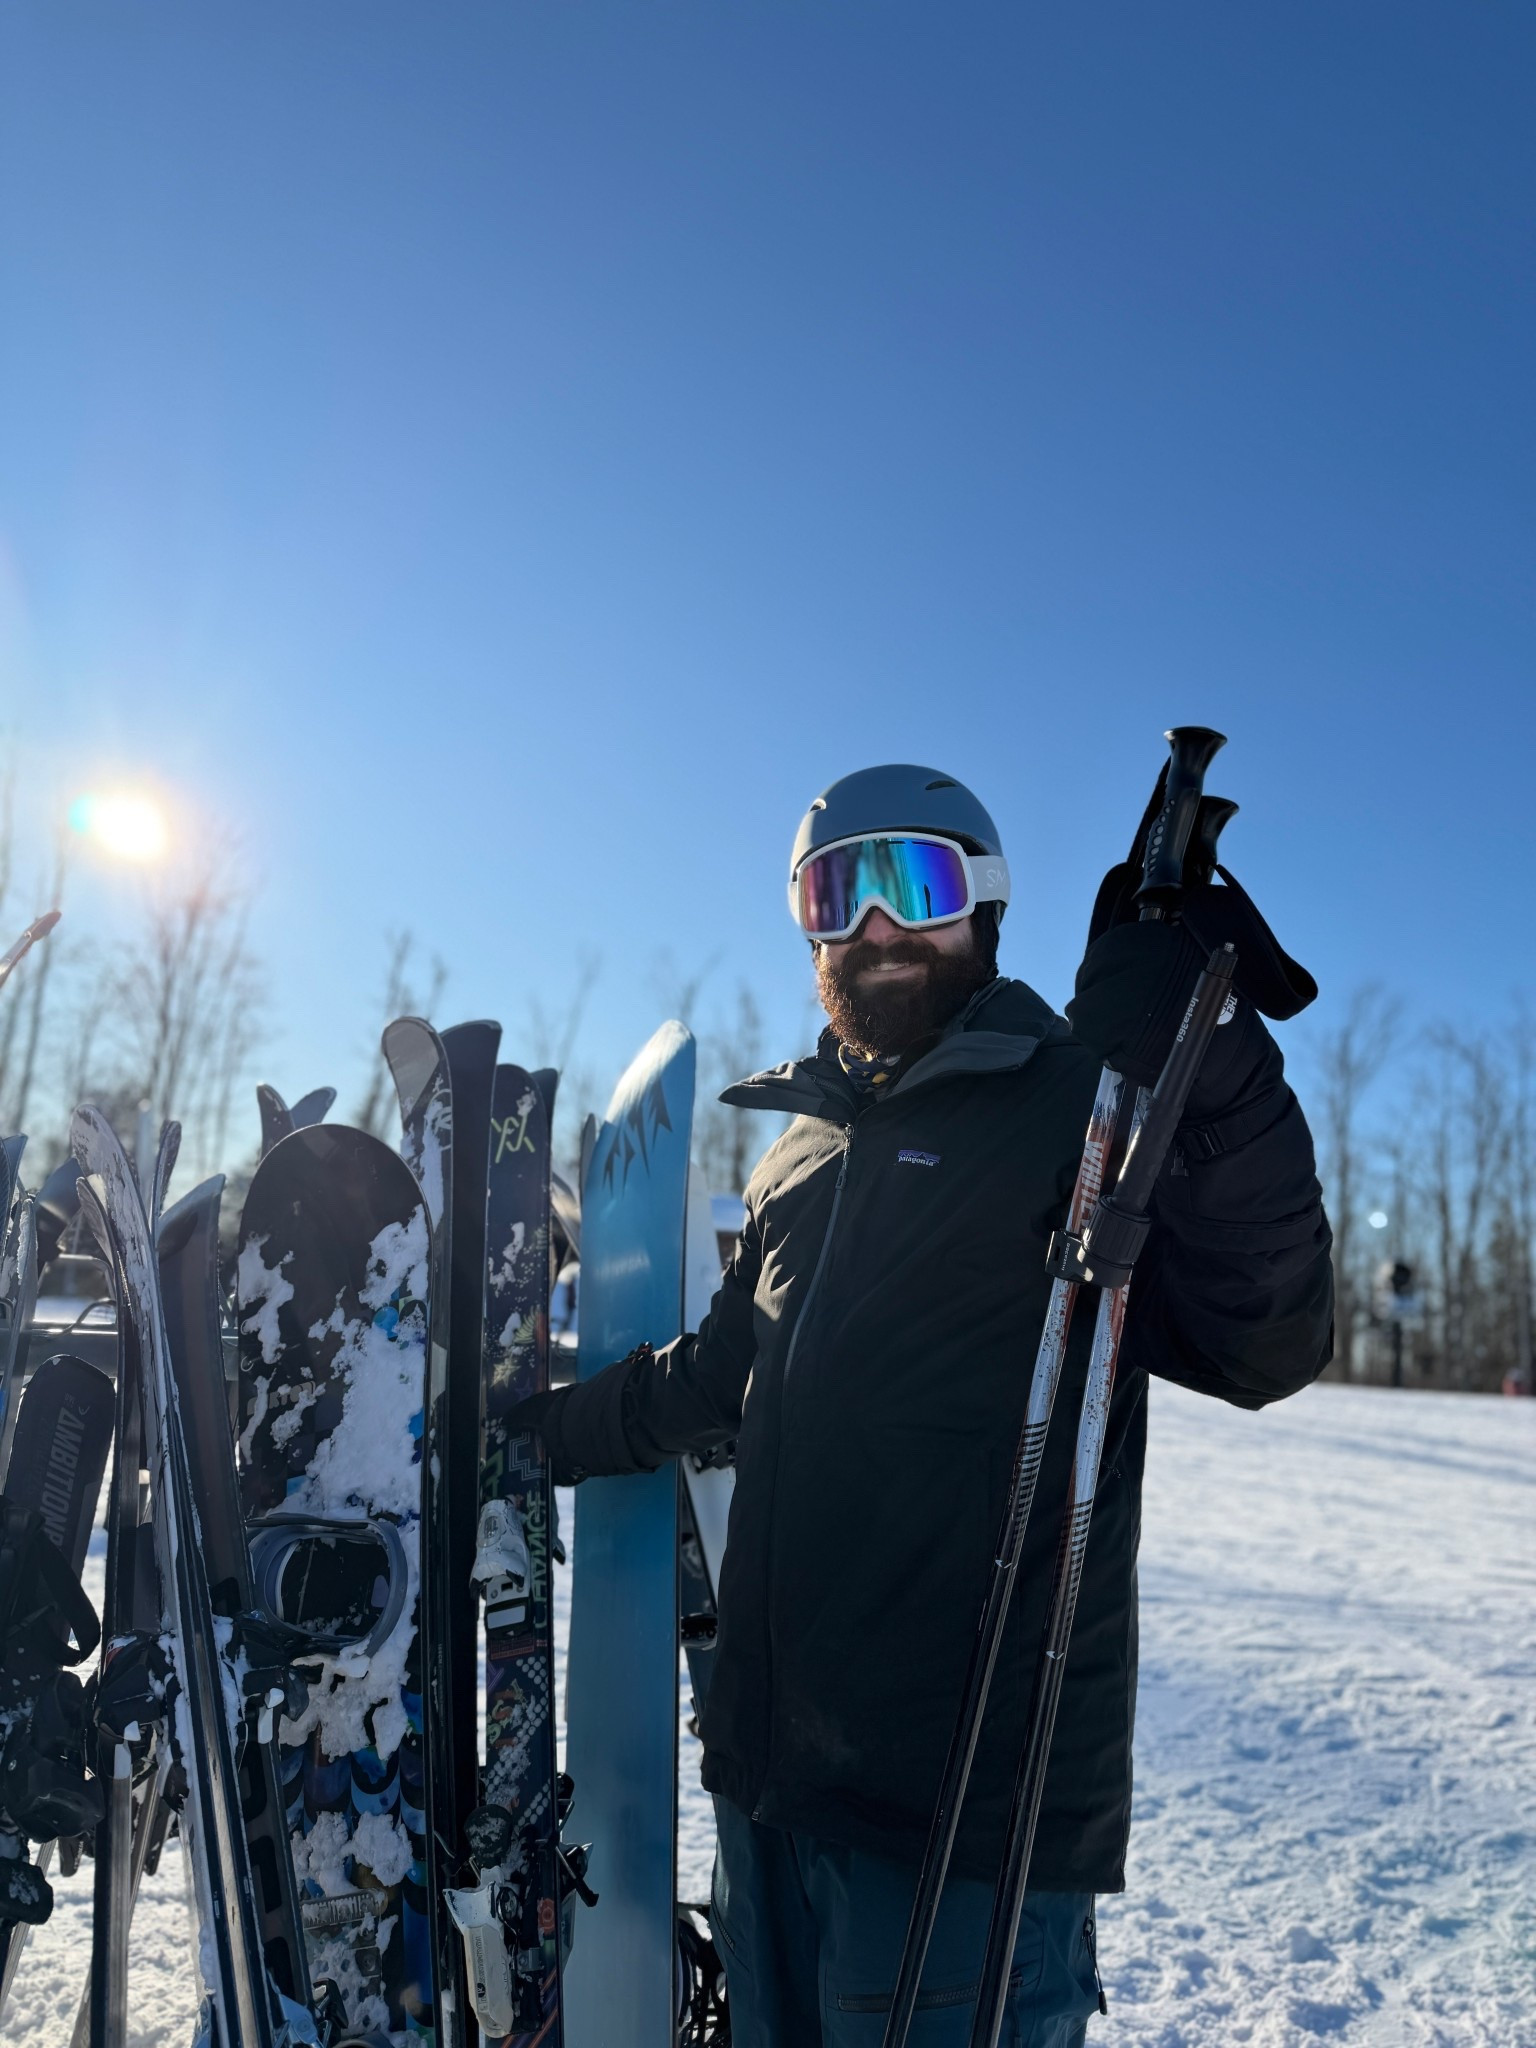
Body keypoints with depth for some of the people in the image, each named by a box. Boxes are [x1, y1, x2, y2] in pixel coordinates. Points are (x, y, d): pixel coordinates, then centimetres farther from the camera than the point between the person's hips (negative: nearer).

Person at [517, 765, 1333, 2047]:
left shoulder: (1080, 1103, -8)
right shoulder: (805, 1147, 13)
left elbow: (1264, 1349, -21)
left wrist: (1213, 1076, -32)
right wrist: (543, 1427, 27)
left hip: (969, 1798, -7)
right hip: (774, 1770, 7)